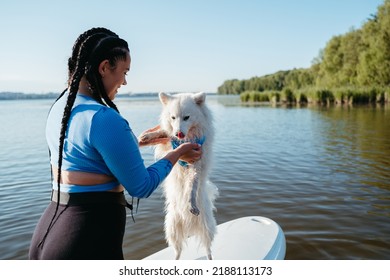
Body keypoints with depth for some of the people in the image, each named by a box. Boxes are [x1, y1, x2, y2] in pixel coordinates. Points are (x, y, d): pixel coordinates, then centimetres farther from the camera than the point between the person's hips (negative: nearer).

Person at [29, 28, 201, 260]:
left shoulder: (59, 107, 4)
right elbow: (141, 187, -16)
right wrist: (178, 153, -2)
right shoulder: (104, 118, -23)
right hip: (90, 238, -8)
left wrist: (141, 141, 24)